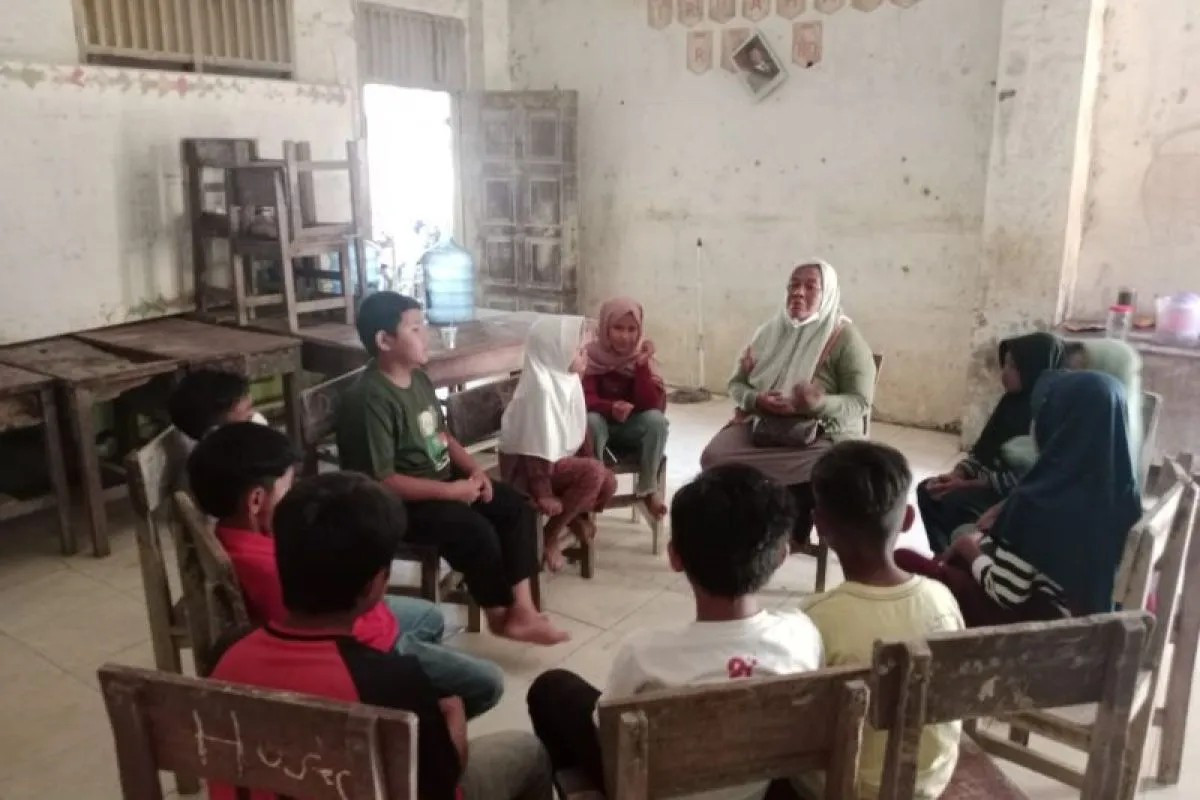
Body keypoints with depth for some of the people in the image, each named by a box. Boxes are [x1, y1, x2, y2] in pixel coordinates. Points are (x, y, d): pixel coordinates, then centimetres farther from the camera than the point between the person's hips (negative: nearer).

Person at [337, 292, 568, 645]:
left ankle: (521, 608, -4)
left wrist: (474, 469, 0)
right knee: (477, 531, -26)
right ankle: (499, 614, -1)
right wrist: (452, 491, -22)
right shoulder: (371, 399, -24)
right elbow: (382, 483, -26)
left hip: (444, 479, 9)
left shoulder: (419, 378, 5)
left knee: (517, 507, -4)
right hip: (401, 502, -9)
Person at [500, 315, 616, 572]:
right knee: (593, 472, -25)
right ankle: (550, 534, -10)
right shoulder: (541, 387, -26)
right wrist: (544, 494, -27)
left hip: (558, 458, 9)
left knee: (607, 483, -7)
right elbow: (536, 447, -27)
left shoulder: (568, 380, 3)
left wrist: (588, 460, 7)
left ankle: (575, 515, 21)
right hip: (526, 468, -9)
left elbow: (579, 428, 12)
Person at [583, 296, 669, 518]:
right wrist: (611, 408, -43)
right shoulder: (591, 355, -11)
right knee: (591, 420, -36)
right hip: (601, 426, -2)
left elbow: (652, 405, -19)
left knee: (657, 419, -28)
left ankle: (648, 488, -11)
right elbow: (585, 399, -22)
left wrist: (642, 364, -28)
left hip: (632, 429, 2)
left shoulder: (642, 357, -7)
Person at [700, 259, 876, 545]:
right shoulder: (770, 331, 10)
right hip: (760, 425, 4)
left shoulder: (845, 338, -4)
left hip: (823, 435, -3)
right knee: (714, 456, -23)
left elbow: (861, 403, -9)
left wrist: (818, 404, -29)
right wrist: (755, 400, -12)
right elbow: (736, 383, 12)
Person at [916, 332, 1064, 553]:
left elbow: (1019, 479, -24)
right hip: (990, 480, 8)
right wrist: (954, 476, -10)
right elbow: (982, 450, 7)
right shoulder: (1012, 401, 5)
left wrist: (966, 485, -20)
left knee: (954, 500, -25)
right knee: (927, 490, -3)